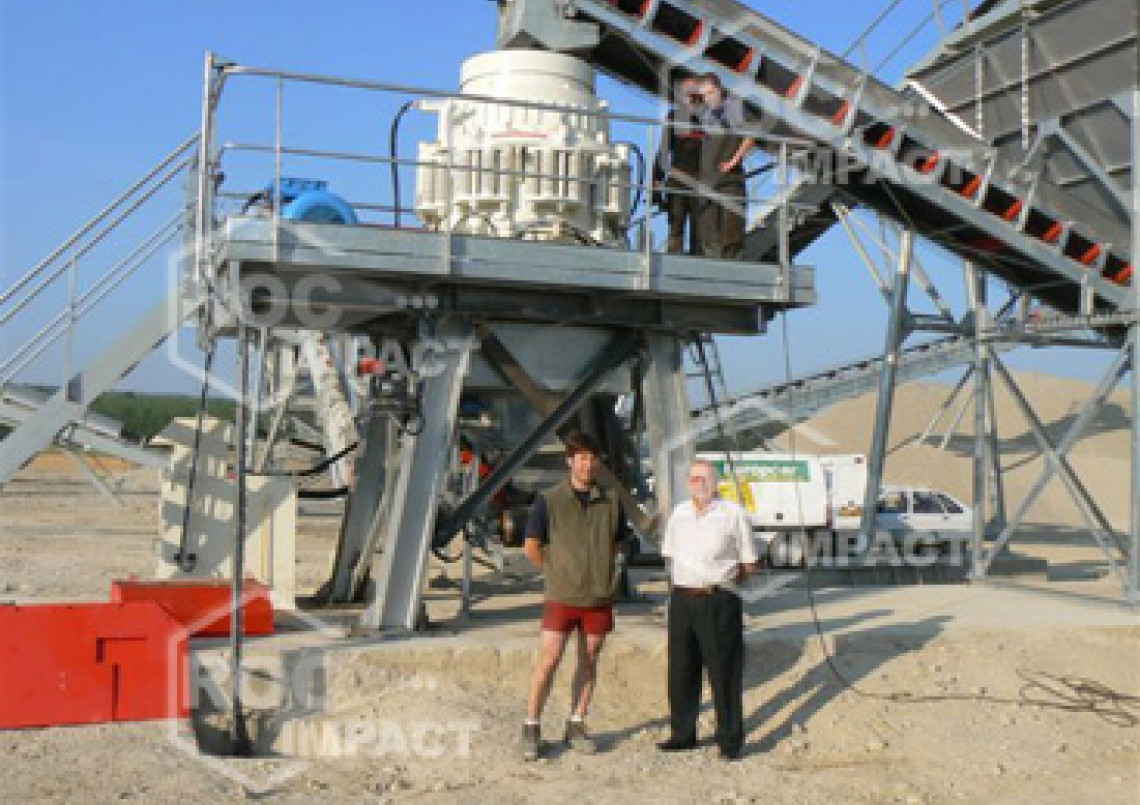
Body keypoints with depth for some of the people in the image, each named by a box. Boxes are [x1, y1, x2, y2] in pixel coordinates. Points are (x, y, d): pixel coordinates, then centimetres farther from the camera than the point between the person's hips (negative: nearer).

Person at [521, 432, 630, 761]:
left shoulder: (611, 501, 4)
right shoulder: (549, 500, -4)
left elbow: (620, 544, 16)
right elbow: (532, 545, 2)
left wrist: (599, 570, 9)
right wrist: (554, 572, 5)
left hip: (599, 598, 3)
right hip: (561, 597, -3)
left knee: (589, 662, 10)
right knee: (548, 661, -4)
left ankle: (576, 726, 22)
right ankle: (531, 729, 7)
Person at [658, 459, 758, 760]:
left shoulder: (734, 515, -3)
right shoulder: (679, 514, 11)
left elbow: (749, 566, 2)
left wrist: (720, 582, 6)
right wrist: (690, 580, 11)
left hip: (719, 602, -5)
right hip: (682, 599, 5)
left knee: (724, 673, 0)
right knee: (681, 671, 10)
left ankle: (730, 740, 9)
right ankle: (682, 734, 22)